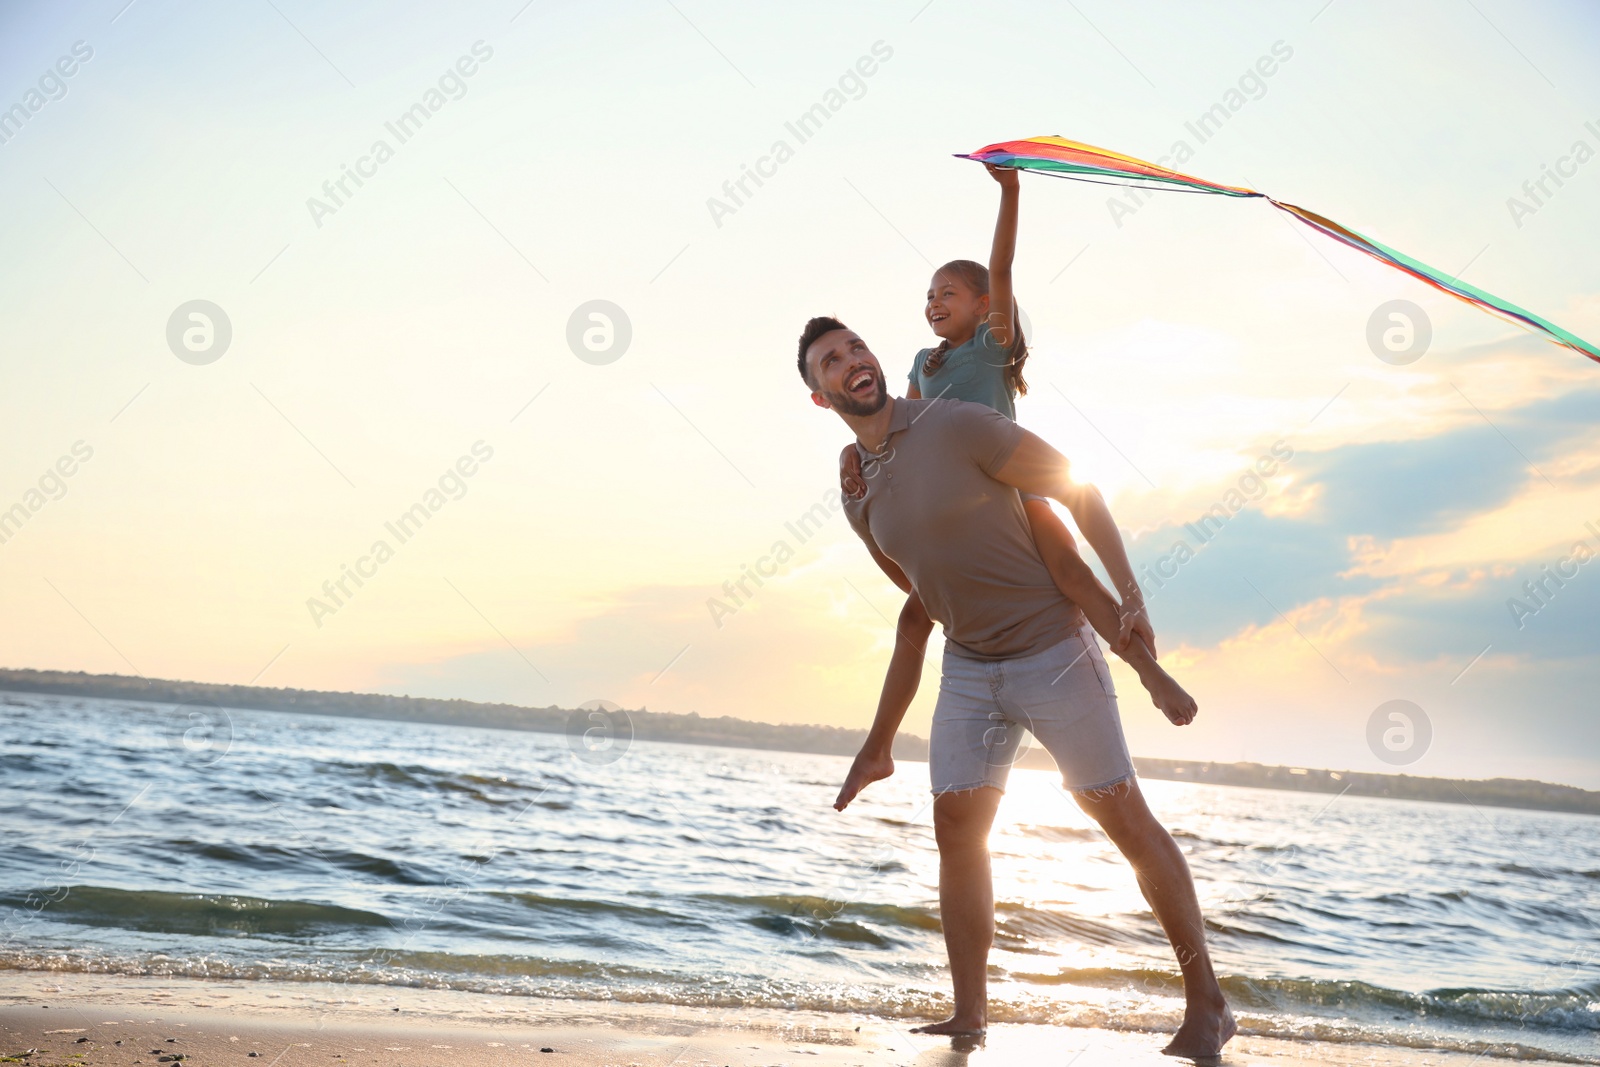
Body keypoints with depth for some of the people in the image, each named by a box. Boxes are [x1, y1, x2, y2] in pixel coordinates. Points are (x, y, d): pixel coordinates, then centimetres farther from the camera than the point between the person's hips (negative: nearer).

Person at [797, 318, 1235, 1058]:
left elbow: (1076, 490, -11)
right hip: (968, 667, 6)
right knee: (956, 828, -1)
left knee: (1124, 819, 0)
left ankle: (1207, 1004, 10)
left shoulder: (958, 426, -15)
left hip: (1054, 650, -6)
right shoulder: (858, 499, 6)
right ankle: (969, 1014, 9)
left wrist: (1130, 601, -15)